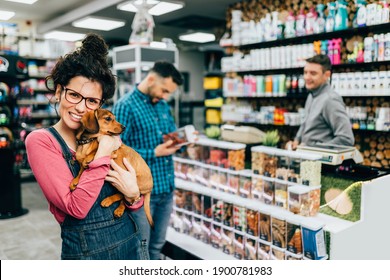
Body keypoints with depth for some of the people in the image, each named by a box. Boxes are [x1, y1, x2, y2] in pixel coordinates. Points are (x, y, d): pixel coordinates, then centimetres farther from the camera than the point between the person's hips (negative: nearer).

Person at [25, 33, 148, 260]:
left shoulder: (108, 135, 2)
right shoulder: (40, 141, -10)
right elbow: (76, 207, -19)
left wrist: (133, 194, -13)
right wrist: (103, 156, -19)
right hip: (86, 251, -4)